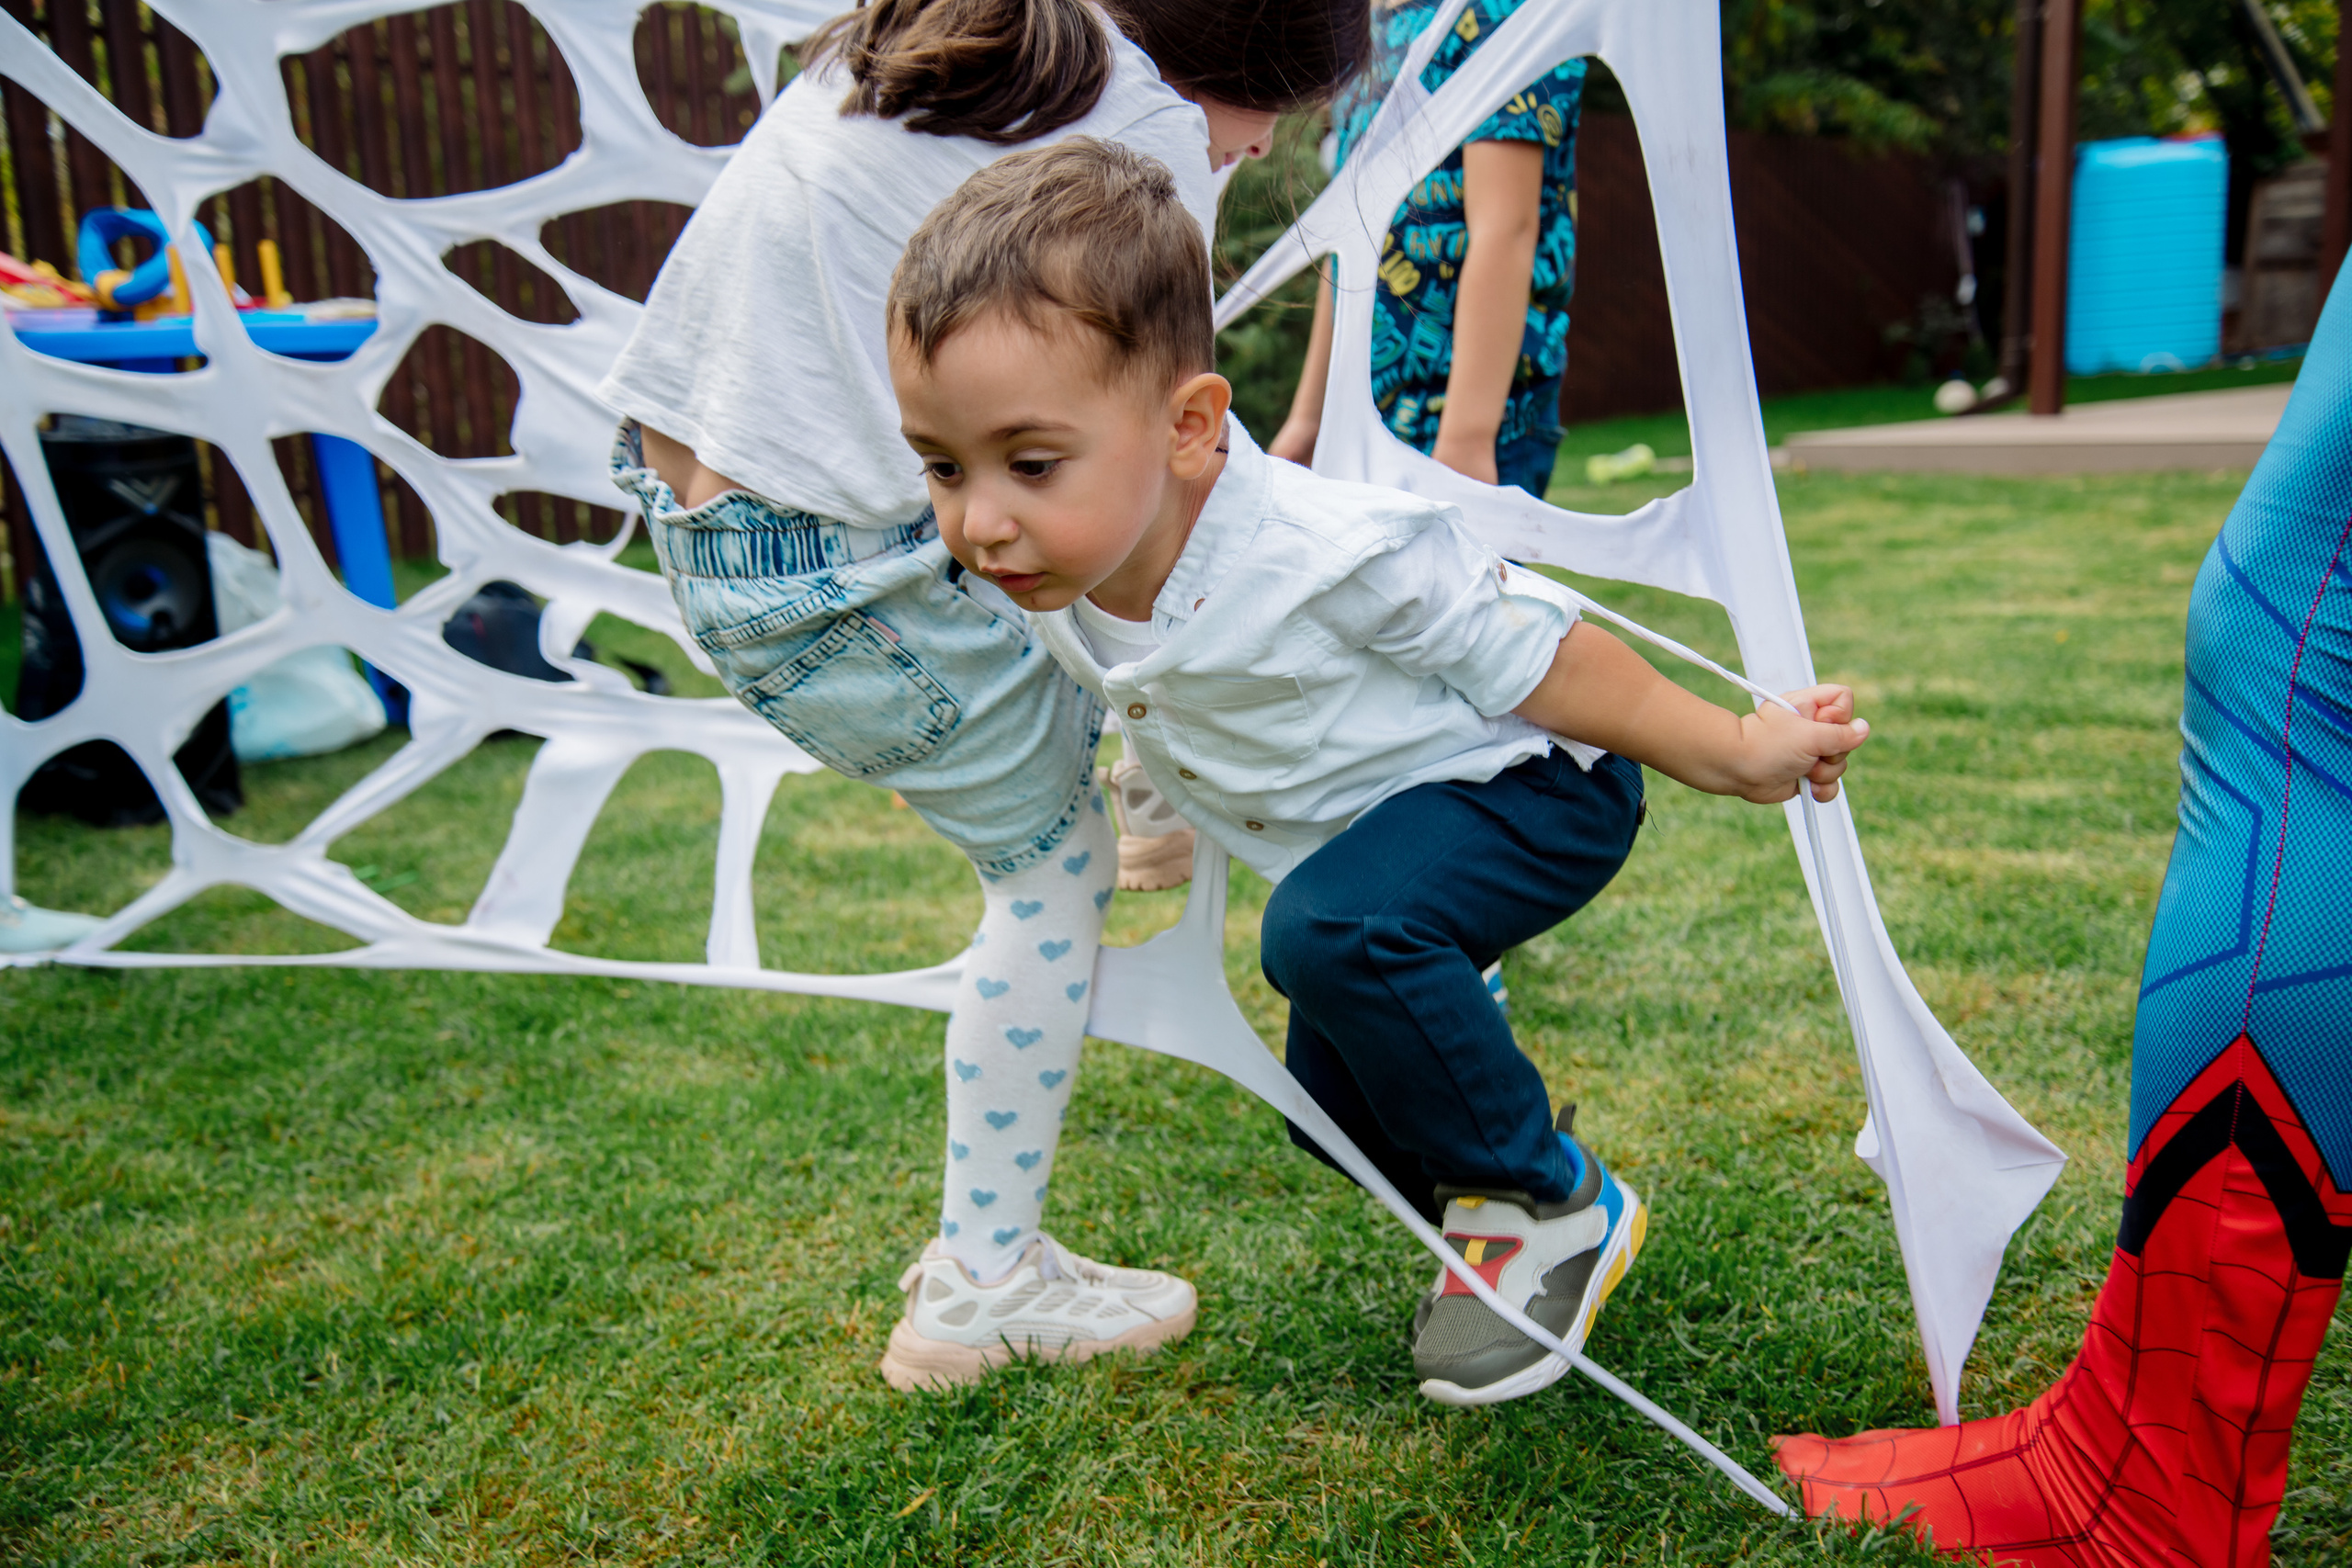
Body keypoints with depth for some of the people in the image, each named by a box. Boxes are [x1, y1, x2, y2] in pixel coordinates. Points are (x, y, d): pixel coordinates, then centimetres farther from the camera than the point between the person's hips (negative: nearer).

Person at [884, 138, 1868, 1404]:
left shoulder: (1333, 551, -36)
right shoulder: (1057, 591, -17)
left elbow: (1531, 657, -24)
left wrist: (1734, 754, -16)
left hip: (1526, 787, -7)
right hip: (1368, 838, 8)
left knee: (1333, 929, -34)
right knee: (1337, 1103, 13)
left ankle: (1548, 1207, -13)